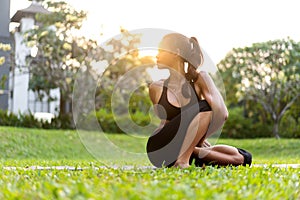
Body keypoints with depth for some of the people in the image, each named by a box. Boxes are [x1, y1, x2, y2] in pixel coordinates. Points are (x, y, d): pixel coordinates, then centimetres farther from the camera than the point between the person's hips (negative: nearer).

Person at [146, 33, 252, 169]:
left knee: (242, 158, -12)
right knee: (204, 106, -26)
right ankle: (183, 158, -27)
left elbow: (222, 113, -12)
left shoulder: (199, 79, 1)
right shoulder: (156, 88, 1)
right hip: (160, 151, -3)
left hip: (187, 148, 3)